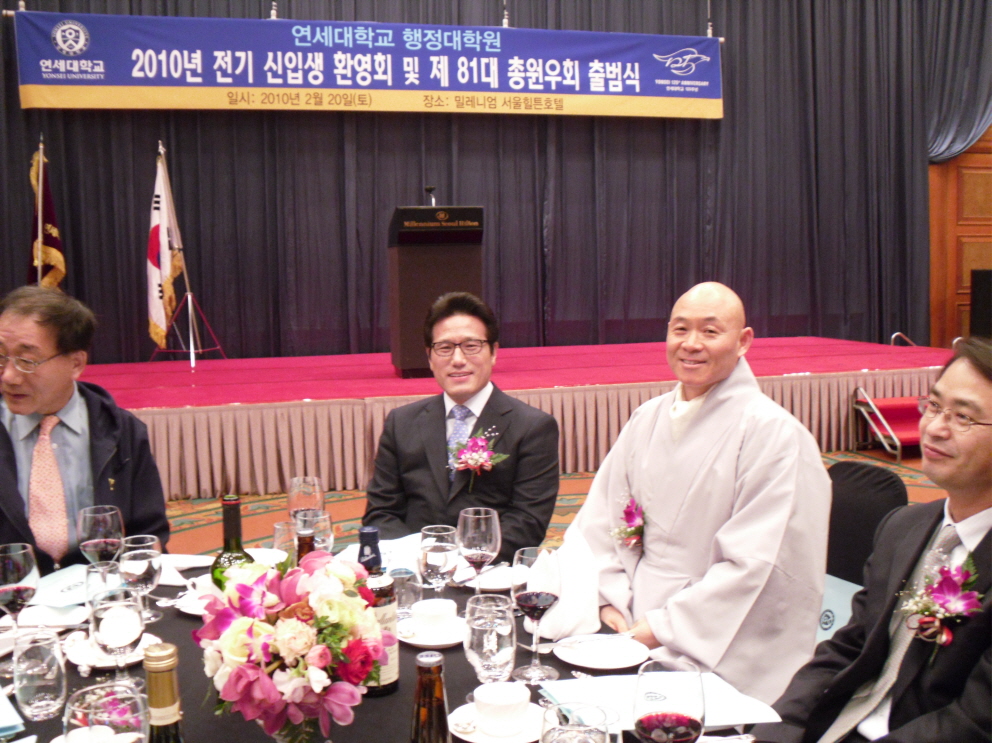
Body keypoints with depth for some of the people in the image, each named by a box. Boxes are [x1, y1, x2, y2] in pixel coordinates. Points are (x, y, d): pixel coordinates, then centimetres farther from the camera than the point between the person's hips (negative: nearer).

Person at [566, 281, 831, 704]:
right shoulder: (648, 419, 10)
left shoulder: (773, 433, -9)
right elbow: (599, 522, 12)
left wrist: (658, 630, -17)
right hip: (634, 625, 6)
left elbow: (751, 565, -15)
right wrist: (611, 602, -3)